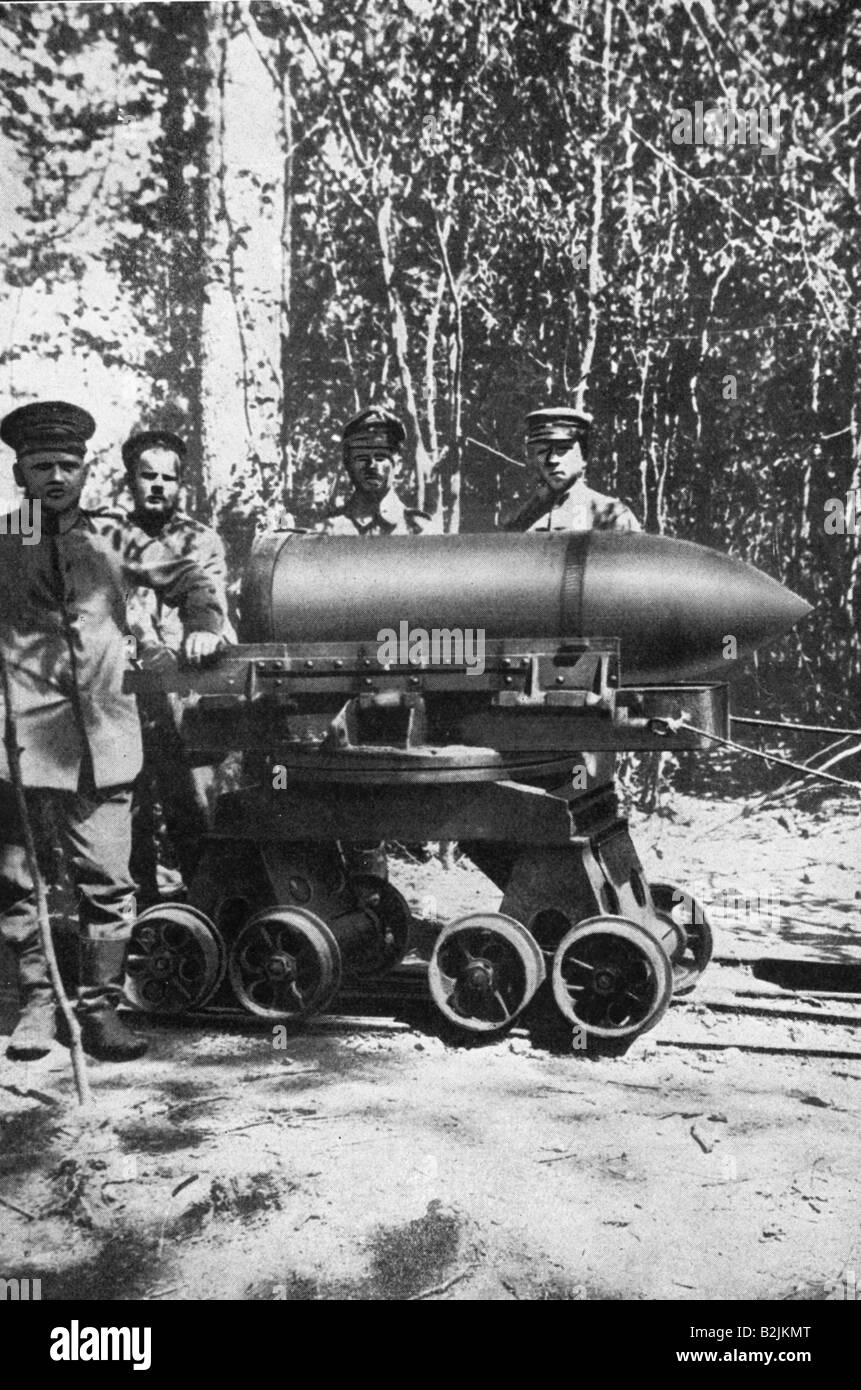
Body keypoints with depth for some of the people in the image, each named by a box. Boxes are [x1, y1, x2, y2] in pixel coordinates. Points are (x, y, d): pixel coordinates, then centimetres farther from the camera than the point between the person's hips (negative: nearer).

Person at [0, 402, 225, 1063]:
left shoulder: (111, 537, 12)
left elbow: (187, 578, 19)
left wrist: (202, 624, 4)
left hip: (102, 740, 1)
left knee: (107, 880, 2)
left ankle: (99, 1005, 16)